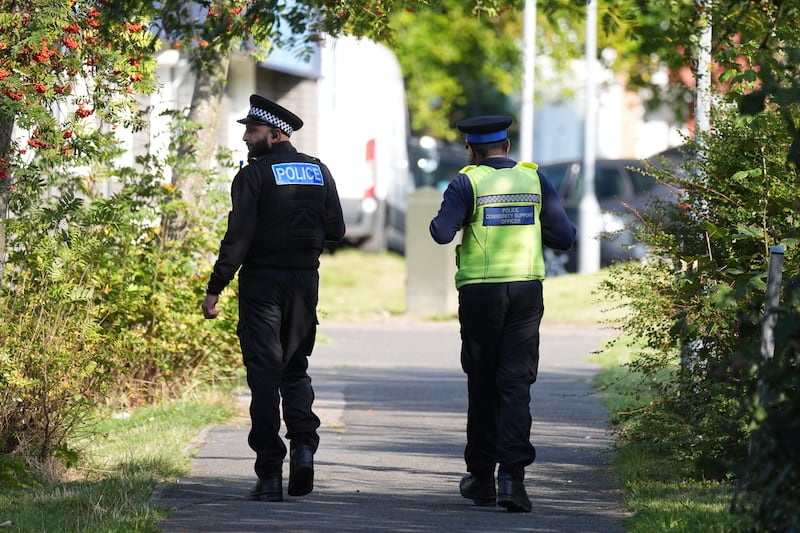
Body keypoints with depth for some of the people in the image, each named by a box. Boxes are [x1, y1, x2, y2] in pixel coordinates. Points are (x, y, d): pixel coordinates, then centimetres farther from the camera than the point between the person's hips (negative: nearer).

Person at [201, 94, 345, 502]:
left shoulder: (254, 175, -9)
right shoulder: (318, 172, 8)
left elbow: (238, 236, -15)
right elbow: (336, 230, 7)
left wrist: (214, 289, -13)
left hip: (262, 281, -5)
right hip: (306, 280, 5)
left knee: (264, 373, -2)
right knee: (295, 368, 18)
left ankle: (270, 474, -6)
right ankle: (304, 443, -6)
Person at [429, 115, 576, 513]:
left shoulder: (467, 183, -3)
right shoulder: (535, 180, 6)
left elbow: (443, 232, -16)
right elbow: (565, 237, 4)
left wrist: (438, 222, 7)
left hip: (480, 292, -2)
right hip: (526, 290, 2)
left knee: (482, 385, 9)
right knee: (516, 383, -1)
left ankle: (482, 476, 17)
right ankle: (512, 474, -16)